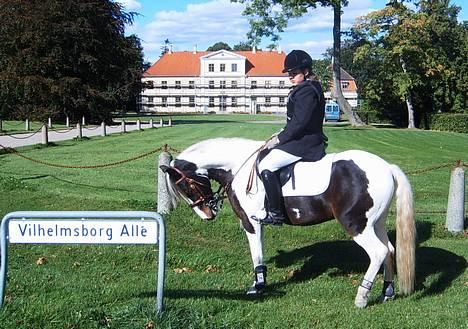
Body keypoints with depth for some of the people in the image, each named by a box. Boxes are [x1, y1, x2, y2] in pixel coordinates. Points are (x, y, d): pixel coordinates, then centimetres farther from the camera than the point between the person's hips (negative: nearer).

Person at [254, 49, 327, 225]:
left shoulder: (307, 91, -16)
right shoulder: (302, 90, 18)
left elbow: (299, 122, -22)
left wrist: (279, 139, -15)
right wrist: (281, 134, 13)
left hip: (303, 143, -12)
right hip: (303, 139, 12)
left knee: (266, 166, -19)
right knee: (268, 157, 24)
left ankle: (275, 214, -18)